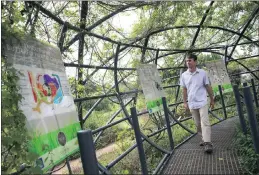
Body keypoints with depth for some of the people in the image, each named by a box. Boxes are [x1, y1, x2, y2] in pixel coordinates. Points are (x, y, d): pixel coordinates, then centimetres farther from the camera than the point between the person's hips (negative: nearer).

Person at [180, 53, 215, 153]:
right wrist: (185, 102, 5)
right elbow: (184, 89, 8)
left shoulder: (202, 73, -4)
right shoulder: (184, 75, 2)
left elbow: (208, 87, 3)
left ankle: (208, 143, -10)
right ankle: (203, 139, 26)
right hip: (192, 104, 3)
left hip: (202, 102, -3)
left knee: (205, 123, -10)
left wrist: (212, 100, 6)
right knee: (198, 124, 12)